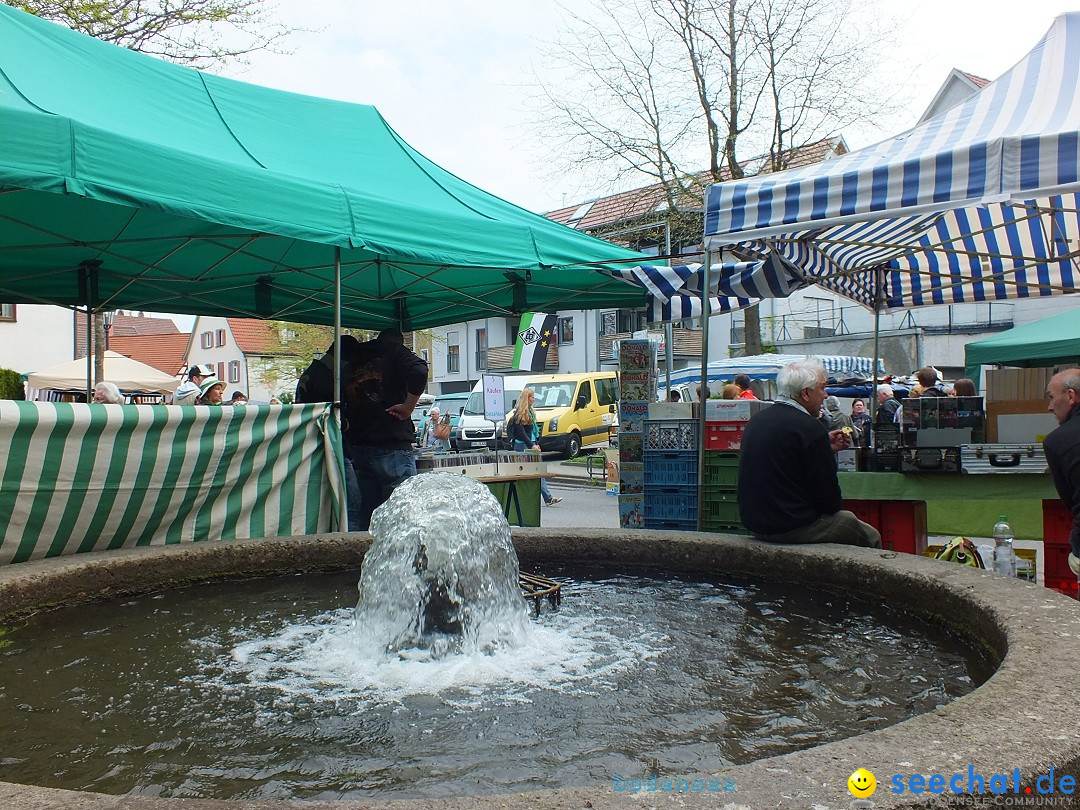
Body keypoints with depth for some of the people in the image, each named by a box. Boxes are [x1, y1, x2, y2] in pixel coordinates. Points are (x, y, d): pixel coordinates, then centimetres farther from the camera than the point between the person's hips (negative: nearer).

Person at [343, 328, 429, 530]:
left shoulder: (352, 363, 16)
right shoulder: (395, 353, 0)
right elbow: (419, 372, -20)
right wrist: (407, 407, -11)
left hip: (358, 450, 6)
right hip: (393, 447, -6)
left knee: (367, 520, 11)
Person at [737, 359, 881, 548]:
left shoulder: (756, 420, 6)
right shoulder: (810, 428, -19)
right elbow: (829, 496, -15)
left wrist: (825, 447, 19)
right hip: (794, 528, -8)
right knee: (871, 537, 11)